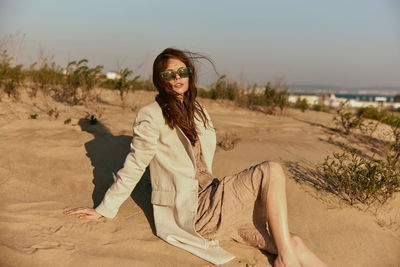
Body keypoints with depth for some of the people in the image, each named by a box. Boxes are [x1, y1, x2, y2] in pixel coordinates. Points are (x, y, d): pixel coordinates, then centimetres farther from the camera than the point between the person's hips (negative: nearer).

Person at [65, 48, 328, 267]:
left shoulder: (197, 111, 14)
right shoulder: (152, 116, -8)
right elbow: (133, 167, -3)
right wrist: (104, 209, -1)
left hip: (211, 200, 7)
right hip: (191, 212, -7)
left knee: (294, 244, -9)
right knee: (272, 170, -21)